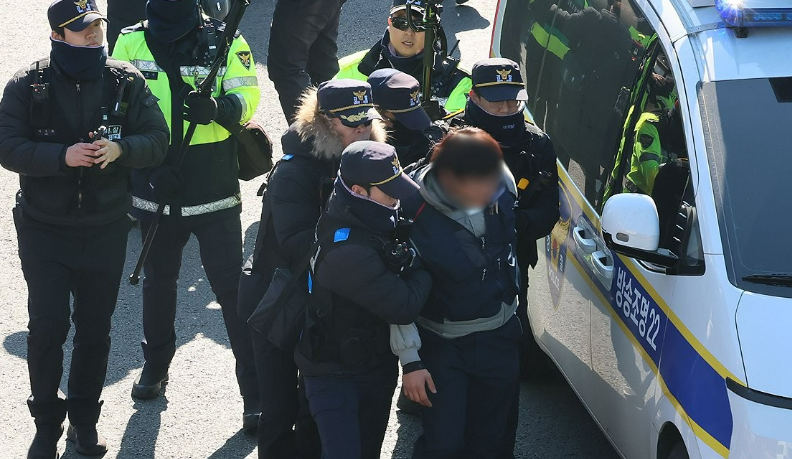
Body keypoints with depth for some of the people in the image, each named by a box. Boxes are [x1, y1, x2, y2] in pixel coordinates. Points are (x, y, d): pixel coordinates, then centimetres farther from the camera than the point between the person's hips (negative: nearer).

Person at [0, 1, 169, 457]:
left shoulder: (127, 82, -2)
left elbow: (158, 140, -3)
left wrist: (120, 149, -24)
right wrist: (63, 156, -27)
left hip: (106, 230, 2)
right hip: (44, 229, -2)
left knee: (96, 329, 11)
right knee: (48, 326, -3)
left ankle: (85, 420, 28)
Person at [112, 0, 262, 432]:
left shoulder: (225, 41, -6)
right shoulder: (131, 42, 0)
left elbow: (245, 98, -14)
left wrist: (215, 109, -37)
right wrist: (148, 165, -10)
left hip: (215, 193, -3)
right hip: (155, 190, 3)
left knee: (231, 286, -3)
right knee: (158, 279, 20)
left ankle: (255, 391, 3)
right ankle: (156, 363, 42)